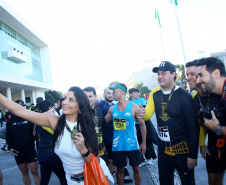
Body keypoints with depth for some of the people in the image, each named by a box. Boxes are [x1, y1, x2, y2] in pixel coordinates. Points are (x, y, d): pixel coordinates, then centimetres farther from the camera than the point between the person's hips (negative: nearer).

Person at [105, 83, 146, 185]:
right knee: (119, 169, 13)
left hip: (132, 144, -2)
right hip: (117, 145, 3)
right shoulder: (112, 108, 3)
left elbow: (142, 124, -2)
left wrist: (143, 143, -3)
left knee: (136, 168, 10)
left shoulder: (134, 107, -7)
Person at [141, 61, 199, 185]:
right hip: (163, 150, 5)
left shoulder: (184, 96, -14)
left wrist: (193, 155, -13)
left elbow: (193, 127, -13)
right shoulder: (155, 94, 2)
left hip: (182, 150, -4)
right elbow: (147, 115, 0)